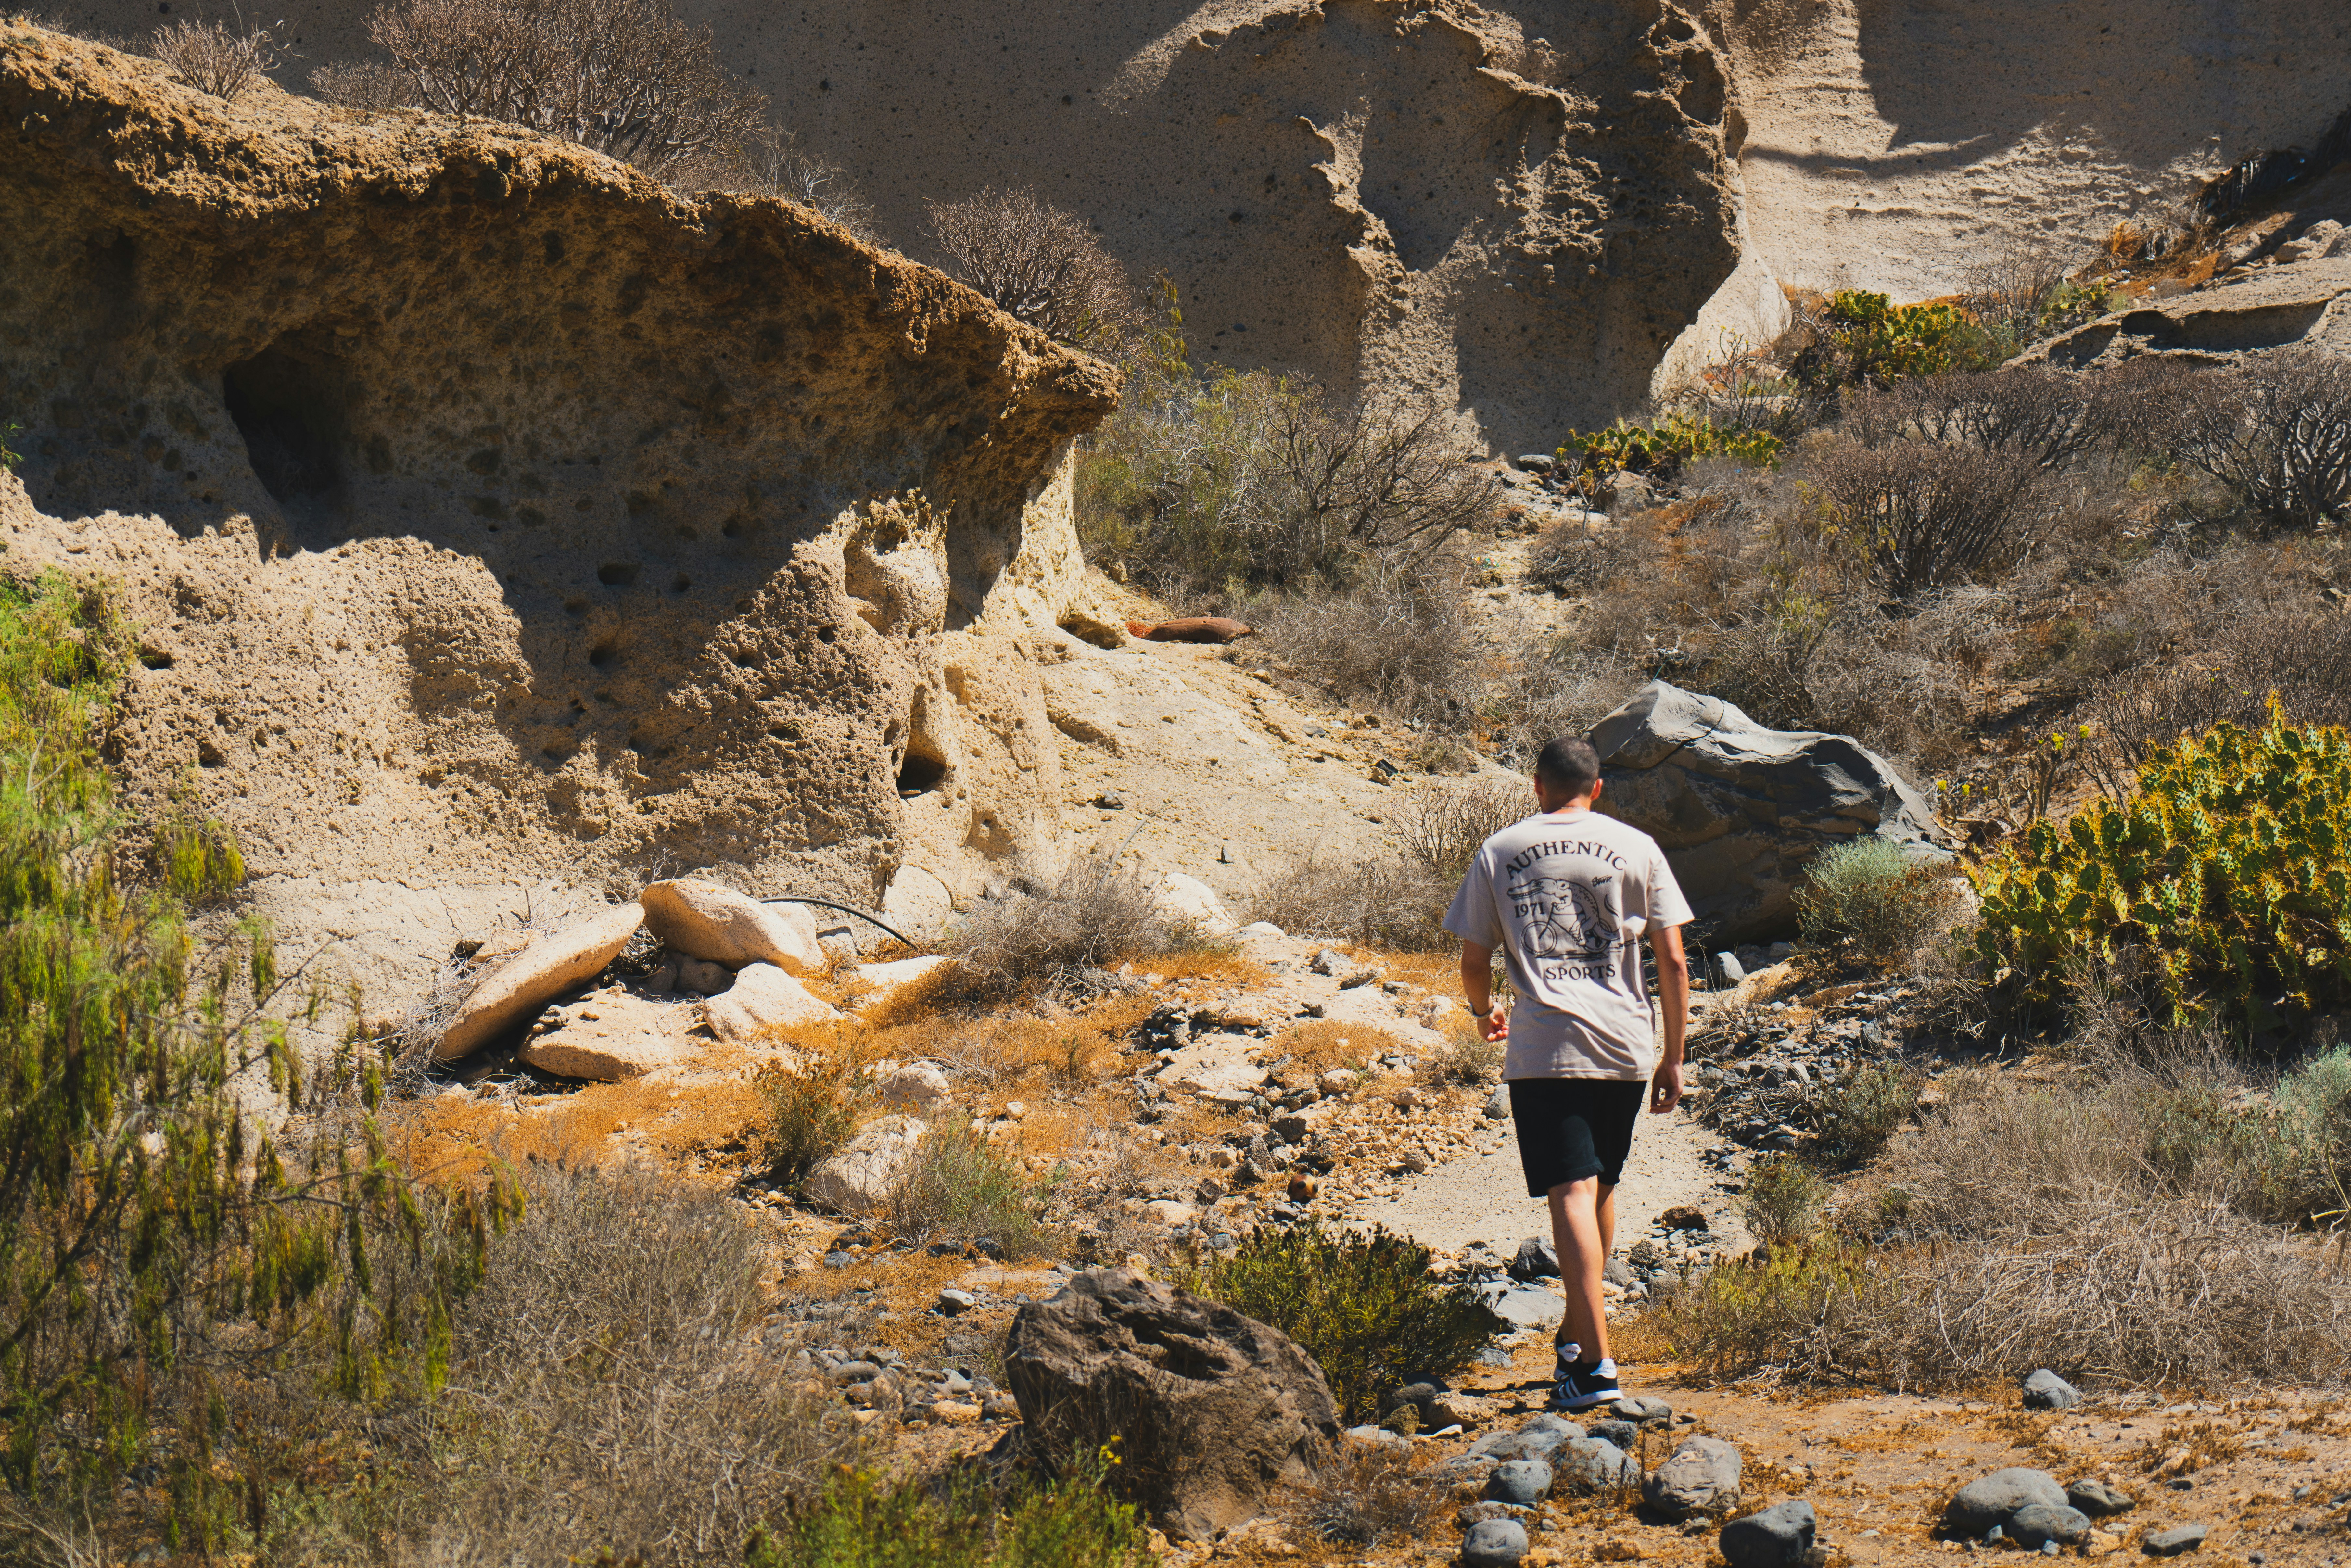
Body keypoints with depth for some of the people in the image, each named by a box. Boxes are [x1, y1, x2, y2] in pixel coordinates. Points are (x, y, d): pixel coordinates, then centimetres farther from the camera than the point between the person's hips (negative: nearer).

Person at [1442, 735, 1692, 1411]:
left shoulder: (1498, 852, 7)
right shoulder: (1636, 847, 7)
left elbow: (1474, 963, 9)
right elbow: (1673, 962, 3)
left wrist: (1484, 1012, 31)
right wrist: (1673, 1058, 10)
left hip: (1543, 1048, -2)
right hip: (1625, 1048, 2)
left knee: (1571, 1193, -7)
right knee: (1601, 1190, 18)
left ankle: (1595, 1360, -17)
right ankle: (1576, 1332, 33)